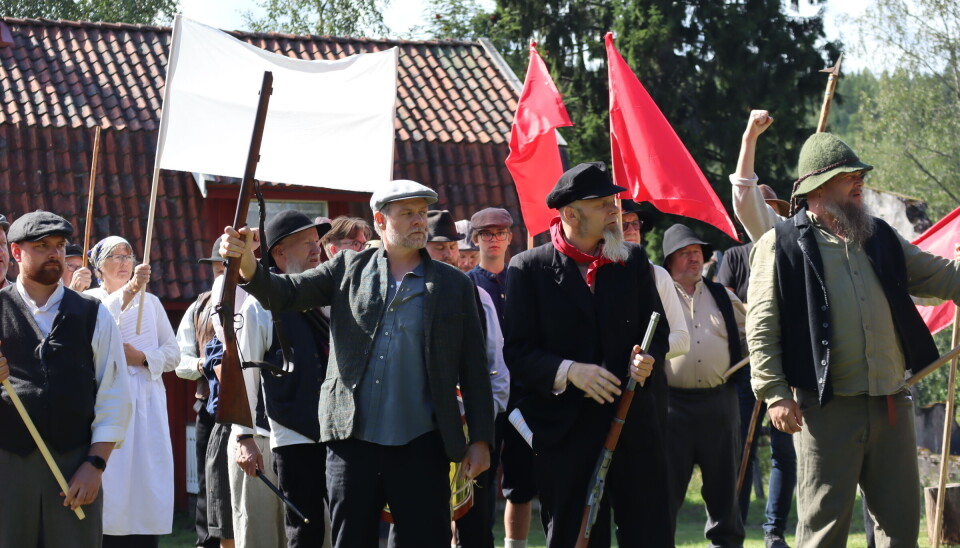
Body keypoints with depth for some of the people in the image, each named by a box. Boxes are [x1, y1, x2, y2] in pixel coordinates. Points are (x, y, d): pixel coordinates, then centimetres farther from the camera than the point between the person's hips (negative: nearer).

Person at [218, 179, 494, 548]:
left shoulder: (453, 285, 7)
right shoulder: (349, 269, 9)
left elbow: (473, 367, 7)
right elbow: (285, 294, 0)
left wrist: (481, 440, 2)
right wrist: (247, 263, -21)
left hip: (421, 448, -1)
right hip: (353, 441, 1)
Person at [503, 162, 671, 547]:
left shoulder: (633, 261, 9)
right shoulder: (529, 269, -2)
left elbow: (658, 330, 14)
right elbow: (517, 352, -5)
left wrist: (648, 359, -9)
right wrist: (568, 371, -21)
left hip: (633, 424, 3)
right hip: (564, 429, -3)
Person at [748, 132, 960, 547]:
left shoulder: (881, 238, 16)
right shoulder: (782, 245, -2)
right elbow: (762, 327, -6)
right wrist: (775, 394, -12)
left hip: (891, 404, 6)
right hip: (827, 407, -6)